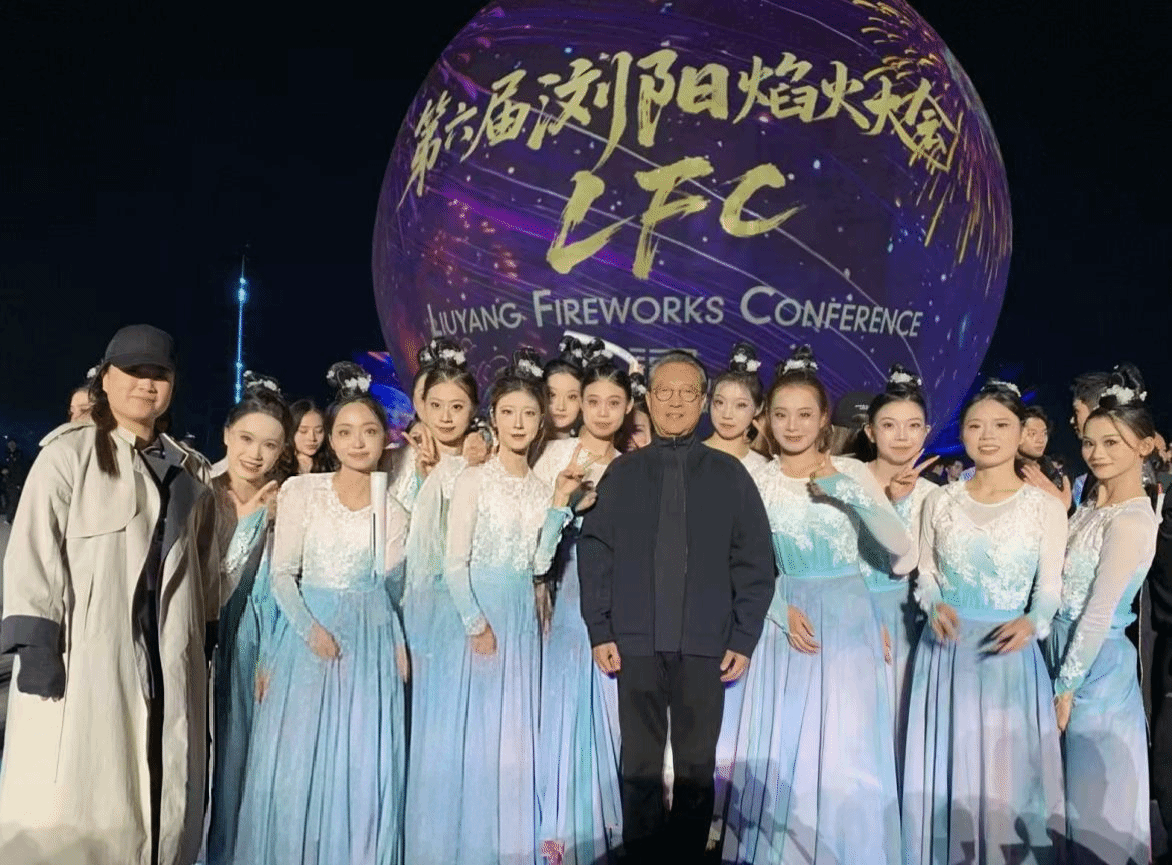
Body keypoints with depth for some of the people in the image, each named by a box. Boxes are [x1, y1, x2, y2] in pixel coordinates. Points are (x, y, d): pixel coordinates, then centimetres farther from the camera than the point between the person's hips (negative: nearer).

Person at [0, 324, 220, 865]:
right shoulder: (69, 454, -3)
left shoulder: (188, 470, 14)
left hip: (168, 659, 5)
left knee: (161, 795, 10)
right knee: (71, 800, -3)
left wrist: (206, 636, 14)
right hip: (82, 652, -5)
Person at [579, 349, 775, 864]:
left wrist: (744, 639, -3)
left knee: (697, 765, 9)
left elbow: (756, 561, 3)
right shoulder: (622, 473, 5)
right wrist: (600, 632, -3)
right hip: (637, 643, 1)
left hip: (705, 645, 0)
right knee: (640, 764, 8)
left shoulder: (729, 475, 4)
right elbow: (593, 554, 3)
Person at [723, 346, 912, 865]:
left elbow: (900, 546, -10)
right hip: (784, 619, 1)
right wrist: (781, 610, -12)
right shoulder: (755, 480, 1)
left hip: (845, 620, -1)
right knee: (779, 746, 4)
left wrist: (851, 493, -21)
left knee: (846, 748, -1)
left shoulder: (850, 471, -2)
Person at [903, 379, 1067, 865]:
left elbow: (1049, 588, 0)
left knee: (1007, 771, 4)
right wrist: (935, 606, -13)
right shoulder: (940, 501, 2)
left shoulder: (1047, 508, -2)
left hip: (1009, 654, -1)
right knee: (946, 769, 9)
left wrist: (1031, 623, -20)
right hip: (947, 651, 2)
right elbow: (925, 574, 7)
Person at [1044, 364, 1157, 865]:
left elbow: (1100, 613, -19)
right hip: (1067, 650, 9)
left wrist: (1067, 687, -15)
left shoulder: (1131, 521, -20)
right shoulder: (1092, 509, 7)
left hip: (1097, 663, -8)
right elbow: (1061, 586, 5)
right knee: (1077, 783, 20)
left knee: (1098, 788, 6)